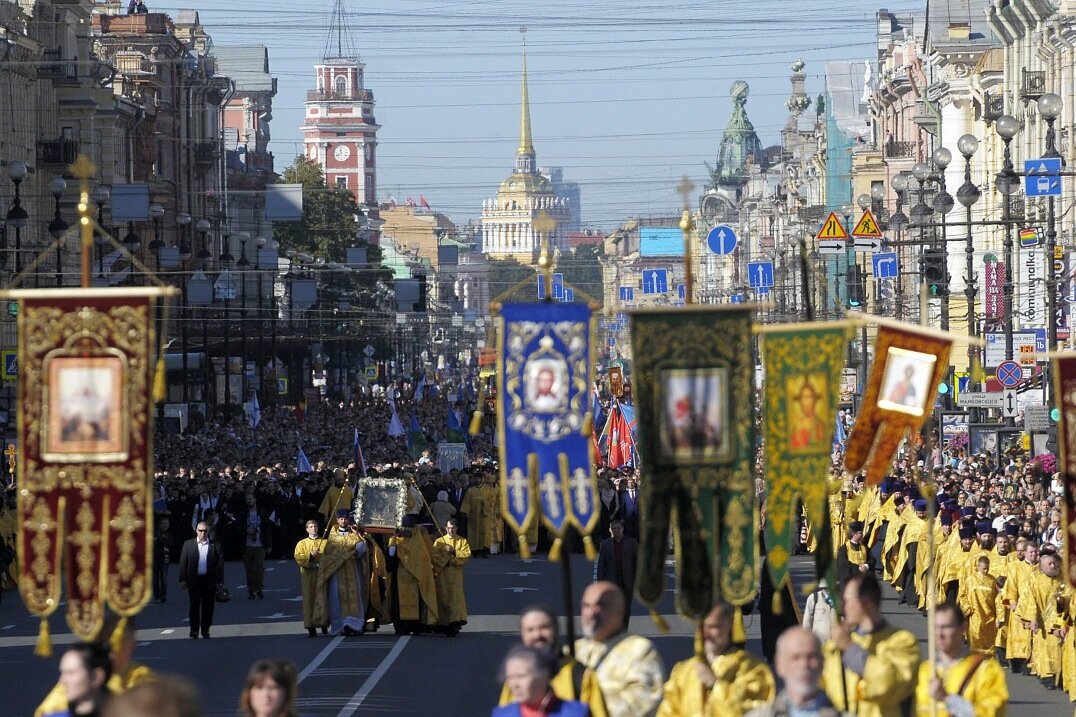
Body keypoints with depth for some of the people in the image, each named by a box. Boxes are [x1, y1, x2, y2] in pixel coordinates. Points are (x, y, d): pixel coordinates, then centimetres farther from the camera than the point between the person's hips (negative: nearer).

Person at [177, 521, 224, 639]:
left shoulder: (214, 546, 3)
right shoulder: (188, 545, 6)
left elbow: (220, 563, 3)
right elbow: (183, 563, 5)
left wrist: (220, 581, -1)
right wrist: (183, 580, -2)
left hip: (209, 580, 0)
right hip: (194, 580, 0)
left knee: (208, 607, 5)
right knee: (194, 606, -2)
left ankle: (205, 631, 16)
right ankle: (194, 632, 0)